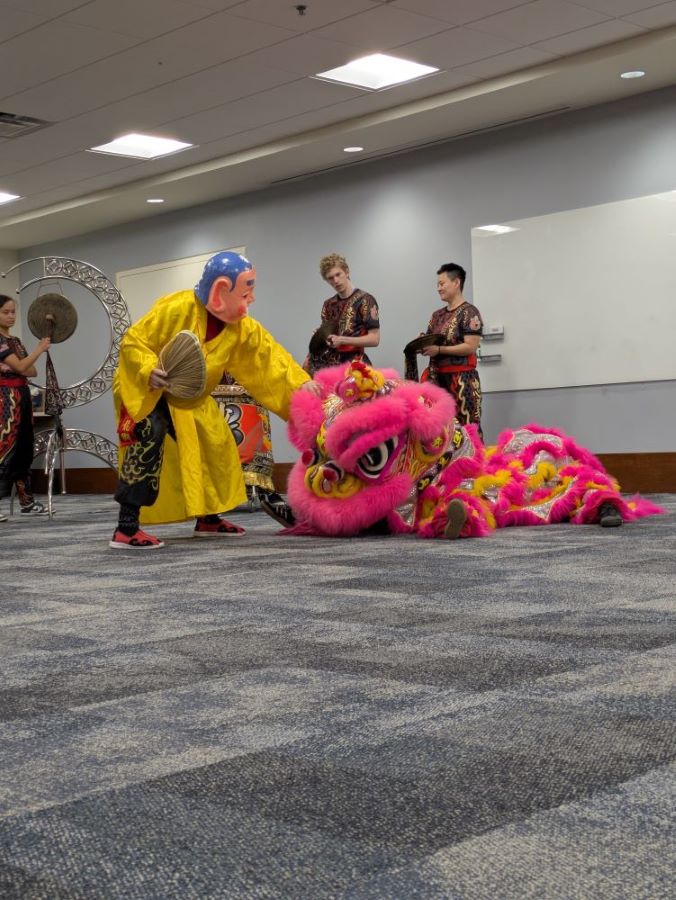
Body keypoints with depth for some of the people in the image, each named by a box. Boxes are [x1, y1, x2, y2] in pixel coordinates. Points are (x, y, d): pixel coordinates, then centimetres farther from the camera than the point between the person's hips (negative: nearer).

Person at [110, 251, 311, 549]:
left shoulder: (242, 328, -8)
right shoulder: (176, 308, -29)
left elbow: (272, 357, -9)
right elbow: (132, 341, -25)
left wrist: (301, 384, -22)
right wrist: (149, 371, -42)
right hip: (143, 388, -8)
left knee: (215, 446, 10)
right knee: (150, 435, -32)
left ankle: (208, 519, 29)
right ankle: (126, 529, -33)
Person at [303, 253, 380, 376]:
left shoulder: (365, 300, -3)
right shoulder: (328, 304, 15)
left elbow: (374, 339, -8)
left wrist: (342, 340, -16)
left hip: (352, 363, -5)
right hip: (327, 363, 5)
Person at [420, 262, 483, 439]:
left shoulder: (469, 312, -5)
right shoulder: (437, 315, 16)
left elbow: (471, 347, -14)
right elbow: (429, 342, 20)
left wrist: (439, 350, -19)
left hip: (462, 379, -7)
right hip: (437, 377, 7)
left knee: (466, 428, -8)